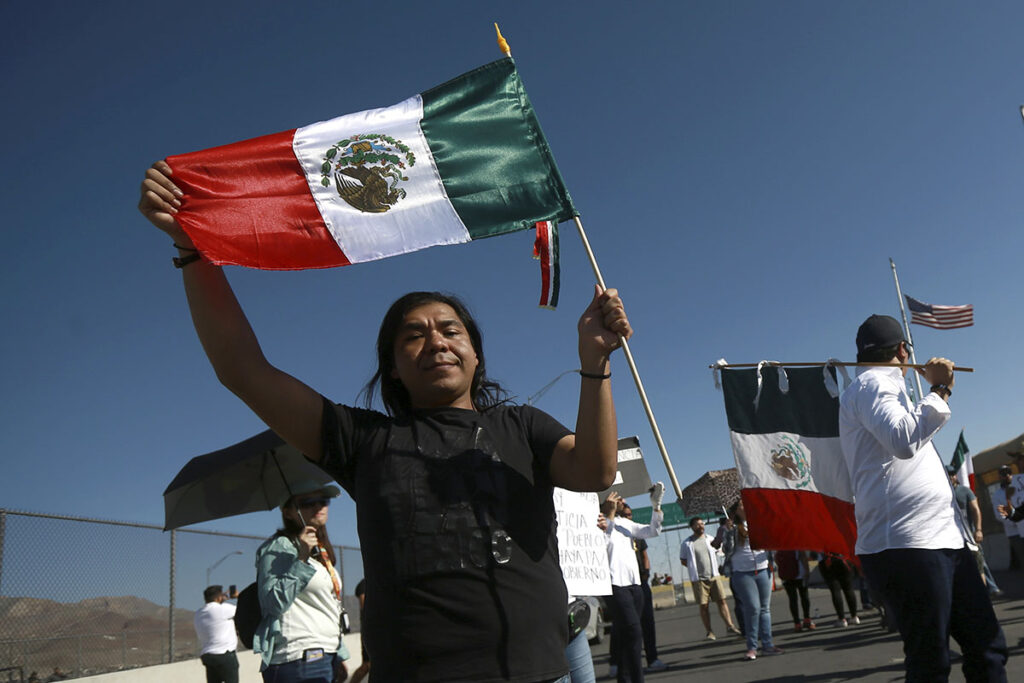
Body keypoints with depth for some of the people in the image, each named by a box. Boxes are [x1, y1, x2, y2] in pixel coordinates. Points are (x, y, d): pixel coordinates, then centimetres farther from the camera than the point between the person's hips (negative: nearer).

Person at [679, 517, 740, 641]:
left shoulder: (710, 539, 8)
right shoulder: (687, 544, -2)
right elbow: (683, 561, 5)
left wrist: (714, 568, 10)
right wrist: (695, 568, -3)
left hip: (714, 576, 3)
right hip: (699, 578, -3)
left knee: (721, 600, -3)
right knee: (704, 605, -1)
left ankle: (729, 625, 1)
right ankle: (709, 631, 5)